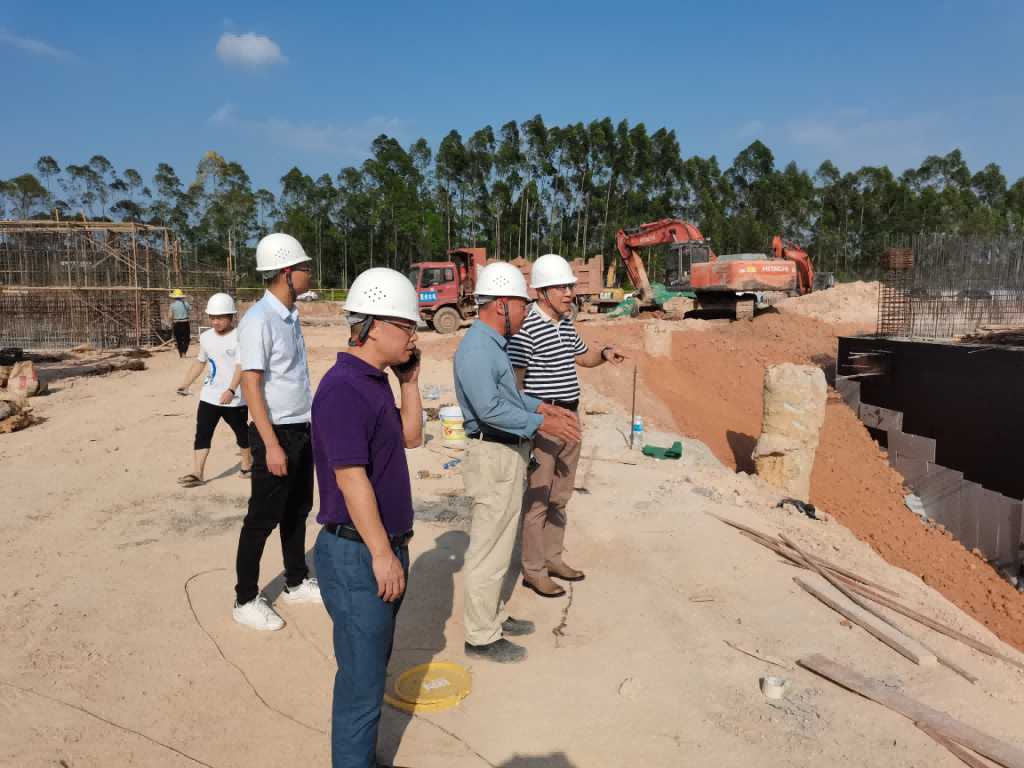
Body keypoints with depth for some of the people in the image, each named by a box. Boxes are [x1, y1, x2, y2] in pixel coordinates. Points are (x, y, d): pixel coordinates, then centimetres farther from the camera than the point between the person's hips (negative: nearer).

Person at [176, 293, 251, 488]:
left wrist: (231, 390, -36)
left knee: (242, 432, 12)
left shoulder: (239, 337, -14)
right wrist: (186, 384, 10)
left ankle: (246, 466, 32)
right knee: (202, 433, -3)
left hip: (235, 398, -4)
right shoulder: (206, 337, 4)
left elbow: (241, 367, -23)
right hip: (209, 396, 5)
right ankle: (197, 473, -2)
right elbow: (200, 362, 19)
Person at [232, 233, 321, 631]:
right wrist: (271, 445, -23)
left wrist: (309, 424, 15)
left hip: (301, 430, 9)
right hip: (276, 432, -8)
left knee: (298, 510, 18)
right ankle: (246, 600, 15)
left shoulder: (291, 316, 10)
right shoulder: (259, 320, -17)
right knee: (263, 518, 1)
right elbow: (251, 384, -20)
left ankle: (296, 583, 33)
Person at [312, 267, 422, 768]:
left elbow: (411, 436, 17)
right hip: (358, 556, -10)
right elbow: (351, 479, -24)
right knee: (362, 679, 4)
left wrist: (409, 378, 8)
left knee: (374, 663, 22)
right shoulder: (343, 388, -21)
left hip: (384, 549, 10)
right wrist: (382, 554, -20)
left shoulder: (376, 381, 10)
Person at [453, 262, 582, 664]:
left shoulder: (493, 344, 13)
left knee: (500, 540, 20)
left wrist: (542, 407, 14)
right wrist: (542, 424, -23)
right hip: (493, 455, -11)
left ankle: (494, 615, 35)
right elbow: (490, 409, -28)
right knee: (488, 548, 0)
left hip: (508, 454, 11)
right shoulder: (476, 349, -21)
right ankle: (481, 637, 12)